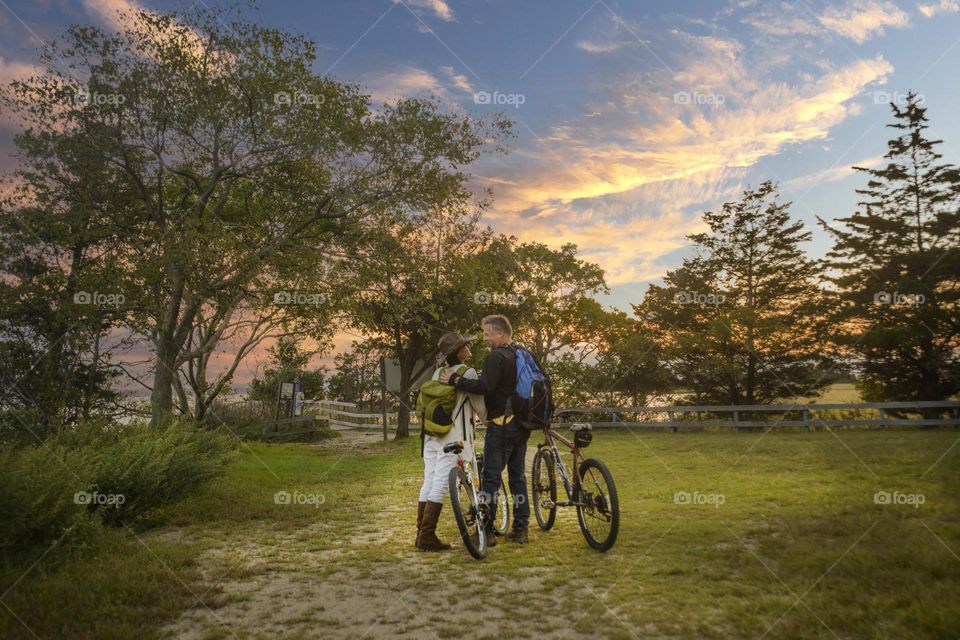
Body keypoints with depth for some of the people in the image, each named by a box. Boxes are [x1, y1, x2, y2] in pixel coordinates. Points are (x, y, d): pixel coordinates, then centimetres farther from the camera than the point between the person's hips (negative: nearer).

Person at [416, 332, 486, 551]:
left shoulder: (438, 372, 12)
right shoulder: (468, 373, -8)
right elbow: (480, 406, -2)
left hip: (431, 435, 7)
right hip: (452, 436, -7)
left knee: (428, 483, 10)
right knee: (440, 486, -5)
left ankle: (421, 533, 16)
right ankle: (428, 536, -3)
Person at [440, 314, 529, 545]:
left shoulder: (496, 356, -13)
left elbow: (485, 386, -26)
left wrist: (455, 379, -20)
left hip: (501, 425, -8)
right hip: (522, 425, 8)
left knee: (491, 478, -3)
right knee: (518, 476, 13)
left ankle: (486, 531, 0)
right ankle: (520, 529, 17)